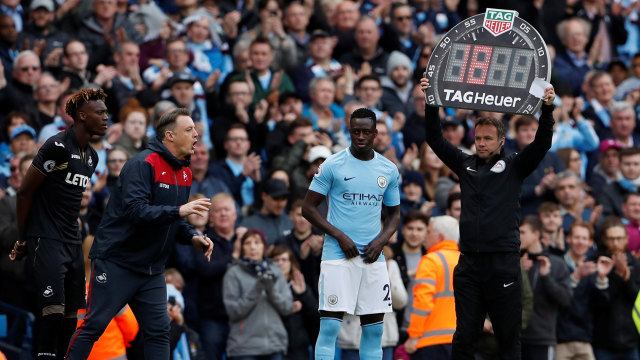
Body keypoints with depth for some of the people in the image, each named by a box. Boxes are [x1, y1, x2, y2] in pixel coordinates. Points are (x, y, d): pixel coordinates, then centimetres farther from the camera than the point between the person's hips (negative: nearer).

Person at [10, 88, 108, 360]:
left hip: (72, 243, 9)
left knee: (72, 313, 7)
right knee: (54, 309, -17)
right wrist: (23, 238, -3)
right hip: (47, 242, -9)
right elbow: (25, 192, -9)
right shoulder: (58, 146, -13)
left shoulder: (91, 157, 13)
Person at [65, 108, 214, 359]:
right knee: (93, 326, -4)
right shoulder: (143, 164, -16)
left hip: (151, 270, 8)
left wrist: (193, 237, 0)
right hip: (116, 261, -7)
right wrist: (179, 210, -35)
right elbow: (136, 211, -28)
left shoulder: (185, 173, 10)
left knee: (159, 331, 1)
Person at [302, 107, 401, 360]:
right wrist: (340, 236, -12)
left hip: (372, 256, 4)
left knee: (374, 327, 5)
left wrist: (381, 240, -2)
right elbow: (308, 208, -2)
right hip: (338, 255, -4)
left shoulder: (389, 170, 9)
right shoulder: (332, 165, -3)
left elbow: (394, 213, 18)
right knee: (329, 326, -9)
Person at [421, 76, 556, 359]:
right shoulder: (466, 164, 13)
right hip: (469, 263, 3)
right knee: (464, 335, 5)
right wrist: (431, 103, 1)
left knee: (508, 336, 2)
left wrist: (547, 109, -21)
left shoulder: (513, 166, 4)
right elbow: (435, 140, 11)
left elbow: (542, 143, -8)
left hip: (504, 263, -3)